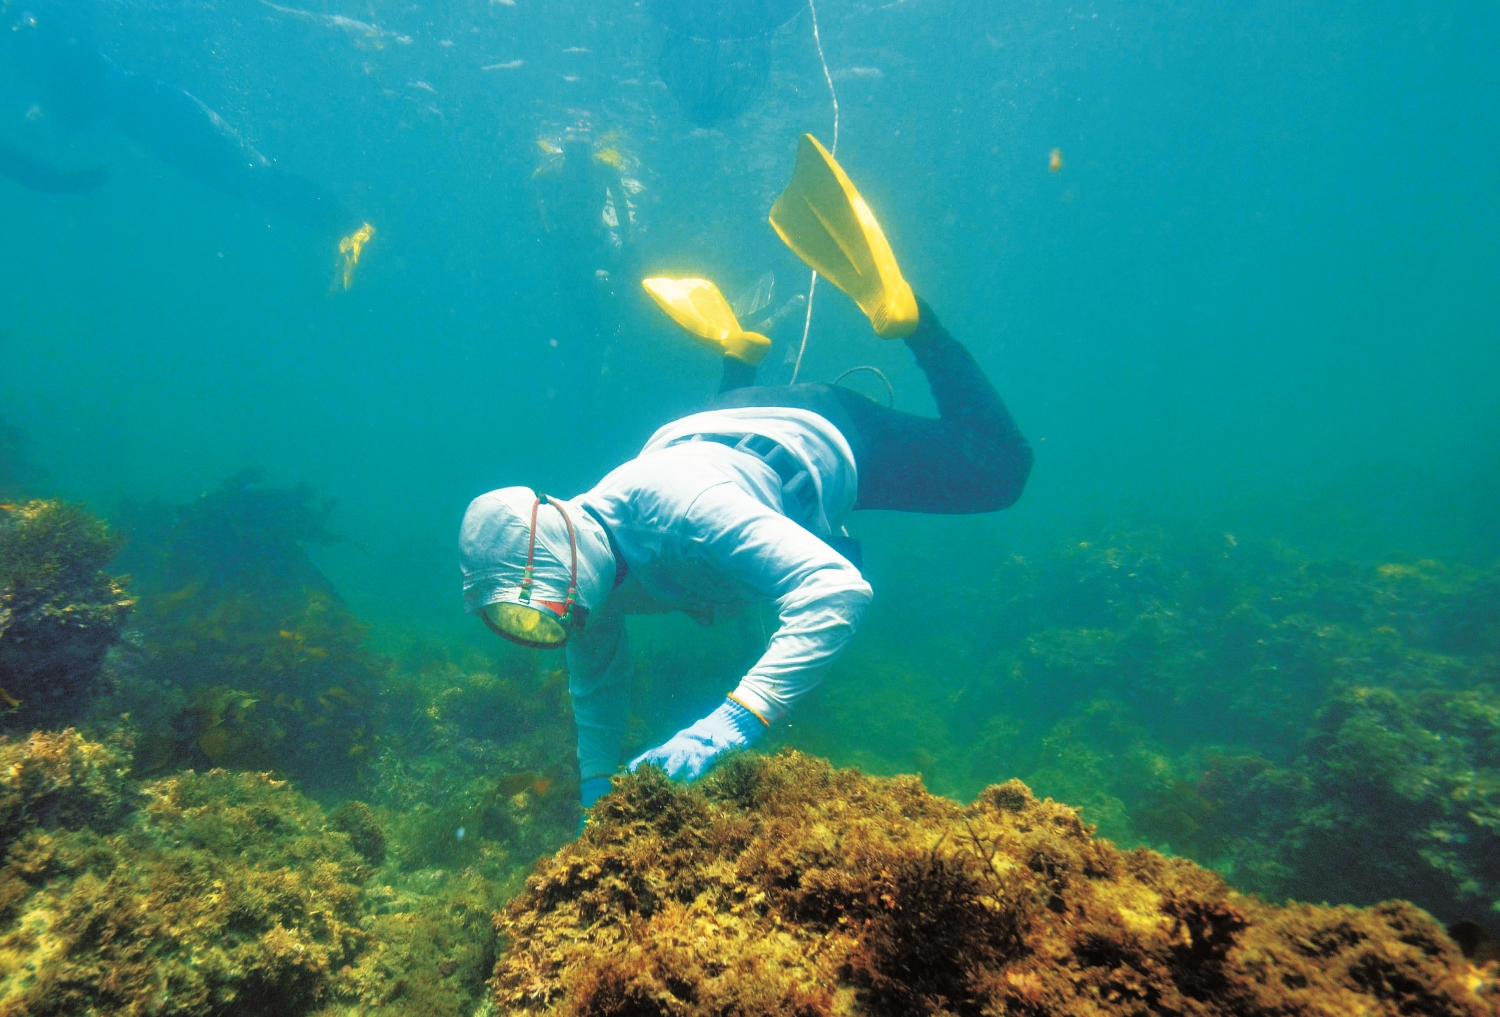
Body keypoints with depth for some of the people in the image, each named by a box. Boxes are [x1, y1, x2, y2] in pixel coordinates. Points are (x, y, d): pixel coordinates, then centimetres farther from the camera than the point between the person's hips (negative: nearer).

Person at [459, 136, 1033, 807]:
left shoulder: (683, 511, -48)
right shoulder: (574, 569, -23)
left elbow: (839, 588, -55)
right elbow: (596, 687, -3)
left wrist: (736, 718, -63)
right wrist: (595, 789, -7)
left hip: (820, 440, -6)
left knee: (1001, 469, 10)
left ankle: (898, 310, 13)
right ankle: (736, 350, 40)